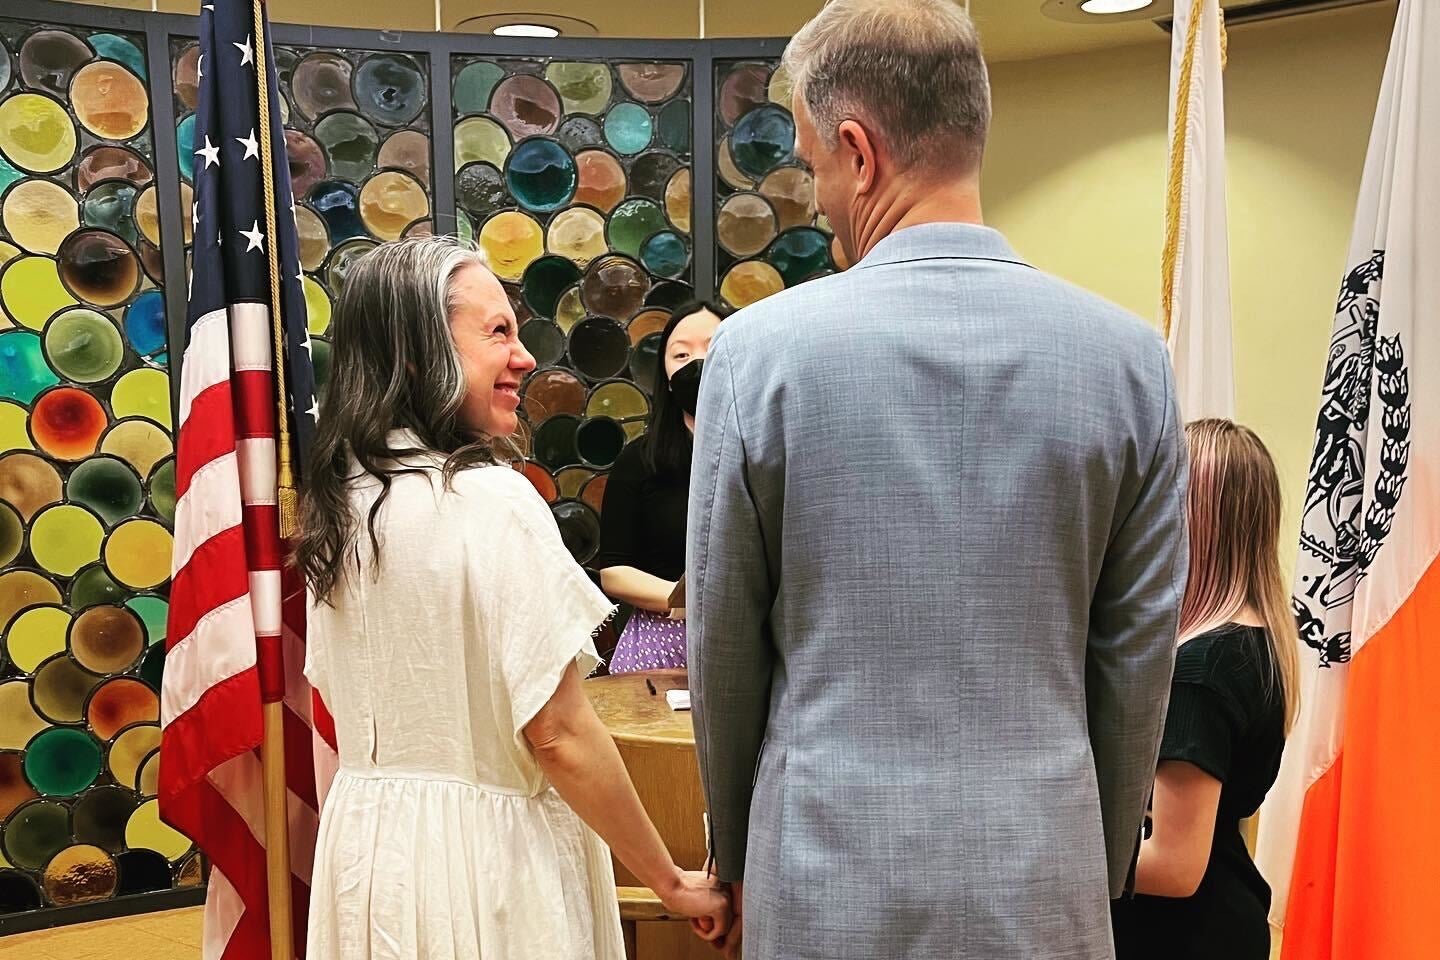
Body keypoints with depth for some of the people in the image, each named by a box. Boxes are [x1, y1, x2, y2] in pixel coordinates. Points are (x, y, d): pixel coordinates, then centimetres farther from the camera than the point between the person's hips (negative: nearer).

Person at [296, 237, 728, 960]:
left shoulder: (336, 505, 1)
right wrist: (671, 881, -11)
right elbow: (559, 736, -21)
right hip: (483, 852, -7)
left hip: (364, 839, 7)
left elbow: (342, 697, 11)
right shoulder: (493, 500, -21)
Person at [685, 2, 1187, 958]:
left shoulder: (760, 350, -13)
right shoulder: (1130, 357, -7)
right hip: (1044, 881, 2)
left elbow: (723, 653, -4)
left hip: (830, 877, -1)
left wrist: (737, 858, 12)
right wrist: (1102, 871, 15)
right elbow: (1137, 661, 0)